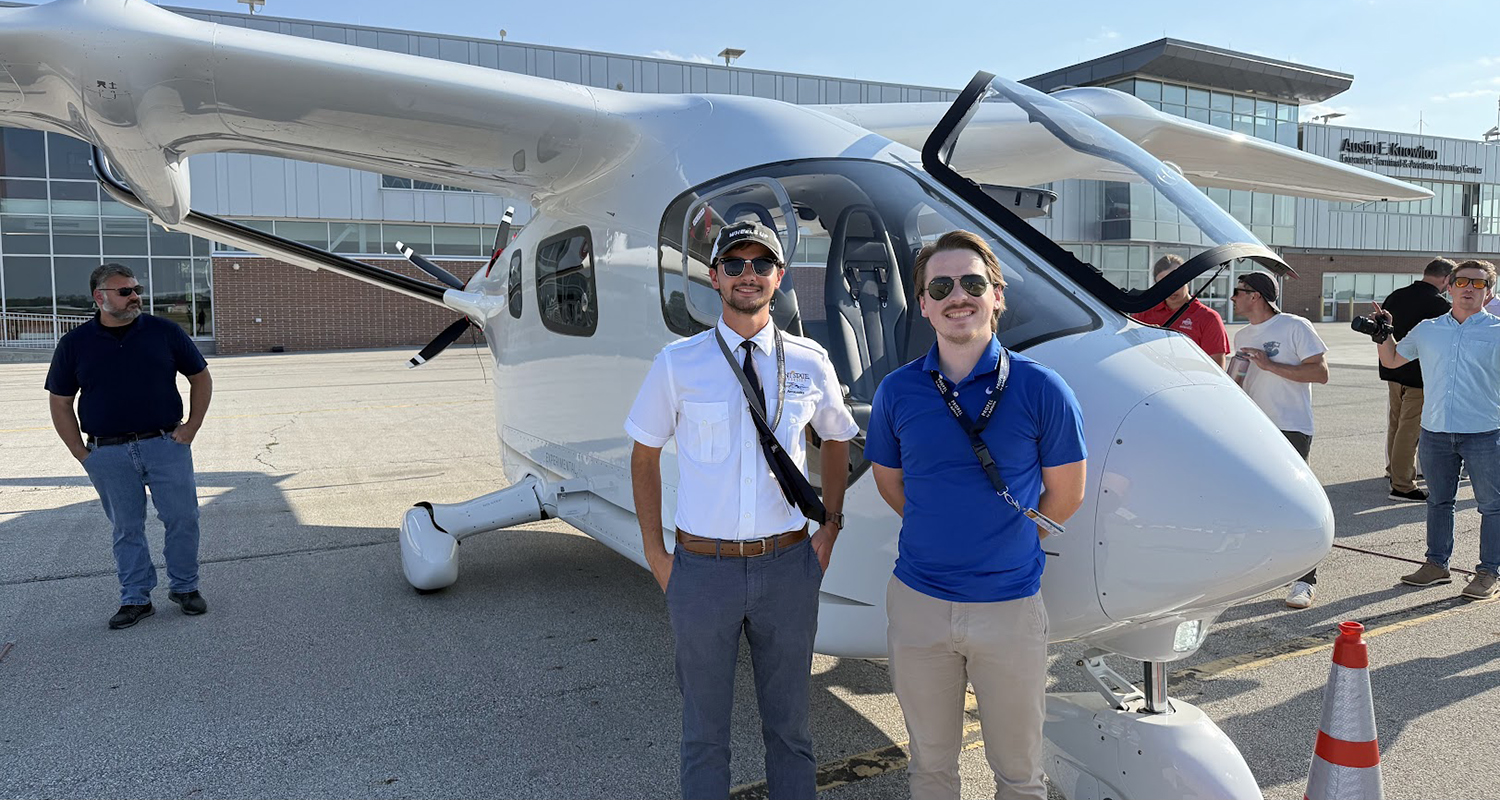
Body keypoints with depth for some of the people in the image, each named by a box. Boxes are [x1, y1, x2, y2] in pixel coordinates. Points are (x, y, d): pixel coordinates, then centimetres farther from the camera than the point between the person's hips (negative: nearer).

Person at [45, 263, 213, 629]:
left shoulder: (164, 331, 2)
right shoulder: (75, 344, 3)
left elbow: (200, 378, 9)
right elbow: (60, 403, 9)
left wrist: (191, 427, 1)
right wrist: (80, 452, 1)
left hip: (166, 444, 0)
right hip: (108, 455, 0)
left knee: (182, 518, 1)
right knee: (127, 529, 8)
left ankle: (185, 587, 19)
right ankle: (135, 598, 20)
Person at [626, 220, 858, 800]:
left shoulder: (809, 363, 0)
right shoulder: (677, 364, -4)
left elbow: (837, 439, 16)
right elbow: (645, 454, 4)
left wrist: (830, 529, 7)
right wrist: (654, 552, 0)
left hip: (788, 565, 2)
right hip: (702, 566, -1)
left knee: (789, 723, 17)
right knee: (704, 728, 14)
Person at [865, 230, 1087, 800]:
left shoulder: (1041, 389, -9)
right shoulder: (897, 391, -3)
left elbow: (1065, 495, 1)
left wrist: (1002, 542, 7)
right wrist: (942, 537, 7)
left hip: (1010, 604, -1)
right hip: (918, 602, 2)